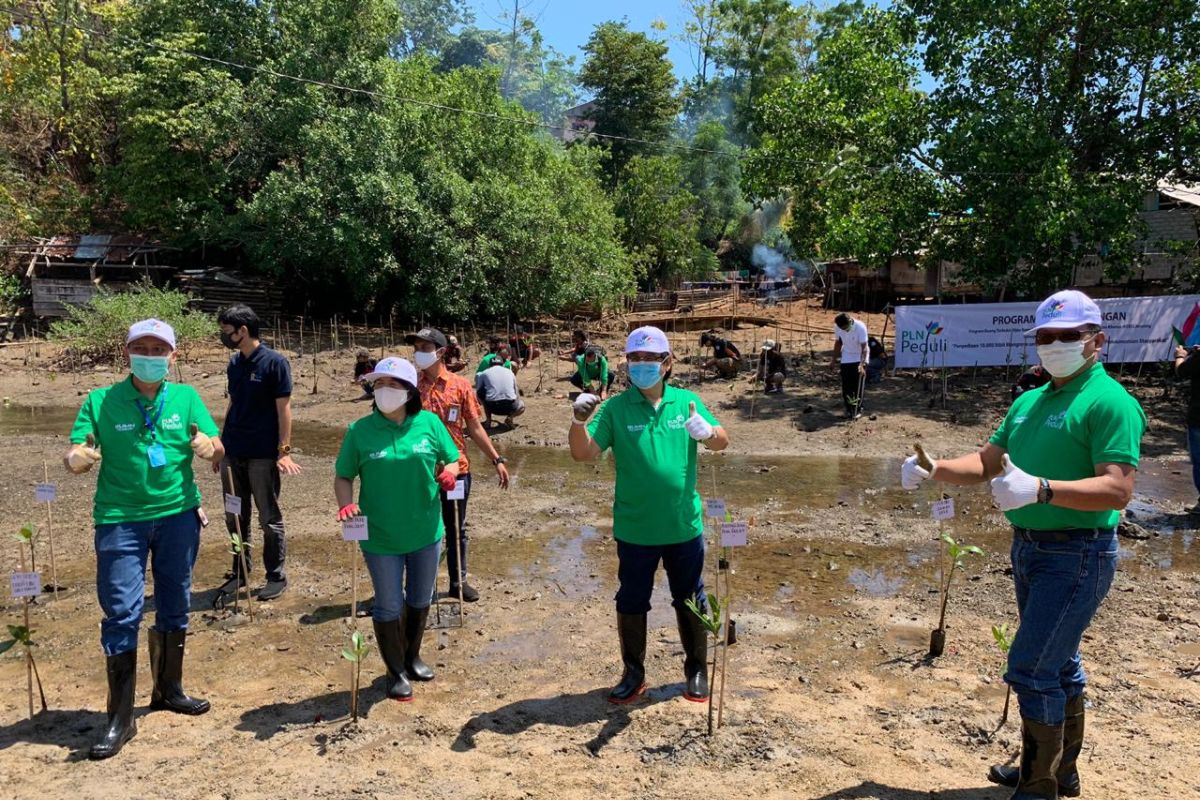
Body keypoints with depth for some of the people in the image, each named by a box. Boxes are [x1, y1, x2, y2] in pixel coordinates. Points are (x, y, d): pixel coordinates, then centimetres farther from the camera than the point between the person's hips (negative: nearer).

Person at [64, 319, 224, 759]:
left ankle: (168, 689, 33)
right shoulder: (100, 401, -3)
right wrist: (76, 459, -29)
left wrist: (208, 447, -27)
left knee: (175, 606, 14)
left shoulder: (186, 397, 1)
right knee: (122, 613, -1)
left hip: (178, 514, 2)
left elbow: (217, 454, -4)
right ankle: (120, 718, 10)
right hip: (121, 519, -2)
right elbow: (74, 458, -6)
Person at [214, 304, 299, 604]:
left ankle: (277, 577, 17)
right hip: (232, 453, 6)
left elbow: (284, 409, -11)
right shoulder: (234, 364, 9)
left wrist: (284, 450, -15)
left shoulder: (274, 362, -10)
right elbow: (233, 406, 16)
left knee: (269, 519, 4)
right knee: (235, 518, 13)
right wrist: (221, 445, 17)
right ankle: (239, 574, 26)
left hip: (262, 455, -6)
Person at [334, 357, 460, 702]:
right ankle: (396, 672, 32)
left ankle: (412, 657, 45)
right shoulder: (360, 431, -9)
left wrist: (448, 473, -18)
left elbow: (452, 460, 5)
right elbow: (343, 477, -1)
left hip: (426, 532, 2)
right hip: (381, 537, -2)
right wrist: (346, 504, -21)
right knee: (389, 606, 10)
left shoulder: (429, 423, -6)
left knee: (420, 600, 20)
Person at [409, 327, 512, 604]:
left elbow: (475, 428, 2)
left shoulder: (460, 385, -2)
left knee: (457, 530, 13)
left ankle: (459, 581, 28)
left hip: (456, 469, 0)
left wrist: (497, 460, -2)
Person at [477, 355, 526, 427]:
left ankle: (488, 420, 17)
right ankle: (510, 417, 2)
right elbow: (516, 392, 29)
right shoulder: (510, 372, 20)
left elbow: (478, 391, 22)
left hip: (492, 407, -1)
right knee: (522, 406, 34)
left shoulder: (484, 373, 13)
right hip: (509, 406, 1)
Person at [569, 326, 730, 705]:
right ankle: (633, 674, 32)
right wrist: (579, 421, -33)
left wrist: (707, 432, -28)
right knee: (631, 603, 13)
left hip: (685, 526, 1)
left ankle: (696, 671, 35)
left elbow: (722, 442, -5)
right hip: (634, 529, -1)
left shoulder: (686, 401, -1)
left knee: (690, 601, 16)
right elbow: (584, 453, -13)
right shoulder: (616, 407, -6)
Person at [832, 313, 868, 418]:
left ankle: (858, 409, 6)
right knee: (846, 386, 0)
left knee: (858, 386, -5)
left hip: (860, 359, -4)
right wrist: (835, 358, 8)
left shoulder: (860, 327, -27)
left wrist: (862, 364, -39)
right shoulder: (837, 327, -13)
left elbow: (864, 347, -29)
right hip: (846, 359, 4)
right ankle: (849, 409, 12)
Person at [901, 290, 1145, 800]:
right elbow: (985, 464, 10)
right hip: (1029, 548, 8)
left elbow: (1117, 490, -25)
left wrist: (1040, 489, -38)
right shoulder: (1029, 402, 11)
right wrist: (934, 470, -7)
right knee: (1058, 665, 20)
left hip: (1077, 556, -8)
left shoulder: (1109, 402, -15)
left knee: (1031, 670, -7)